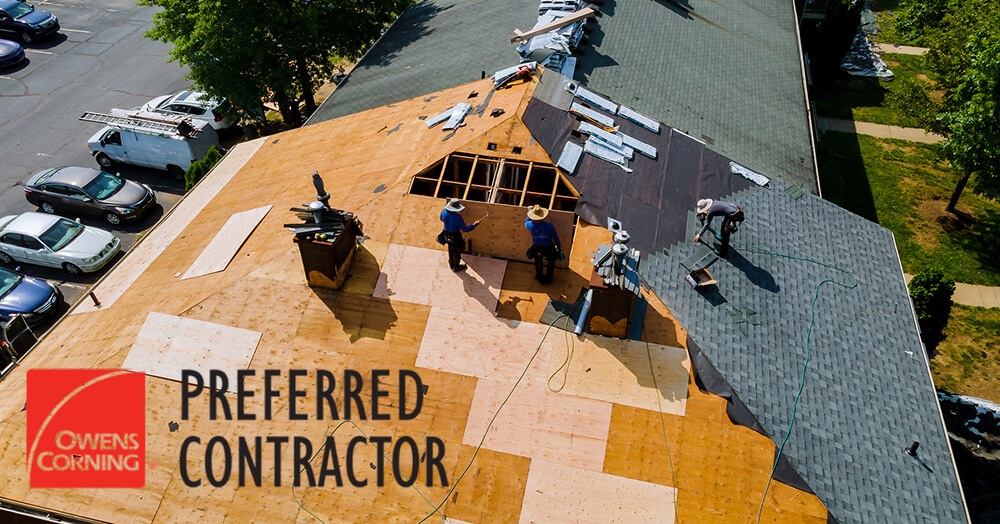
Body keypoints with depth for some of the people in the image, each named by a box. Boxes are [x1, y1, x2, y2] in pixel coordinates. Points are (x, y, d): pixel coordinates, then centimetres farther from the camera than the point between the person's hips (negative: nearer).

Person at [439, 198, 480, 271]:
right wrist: (475, 224, -19)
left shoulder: (444, 212, -20)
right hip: (455, 237, -5)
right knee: (457, 252, 21)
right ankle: (456, 267, 43)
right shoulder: (458, 217, -37)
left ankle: (451, 264, 52)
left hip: (447, 235, 6)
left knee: (451, 249, 30)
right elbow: (464, 229, -29)